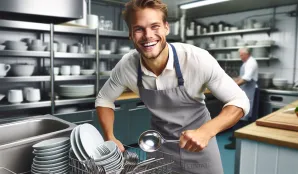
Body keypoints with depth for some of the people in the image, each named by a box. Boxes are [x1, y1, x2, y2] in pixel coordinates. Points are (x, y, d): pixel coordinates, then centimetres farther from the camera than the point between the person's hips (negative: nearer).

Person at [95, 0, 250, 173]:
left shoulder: (197, 59, -27)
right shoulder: (126, 66, -19)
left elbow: (240, 101, -20)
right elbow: (104, 99, -1)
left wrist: (206, 131, -36)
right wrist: (110, 138, -15)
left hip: (200, 140, -1)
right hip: (159, 145, 2)